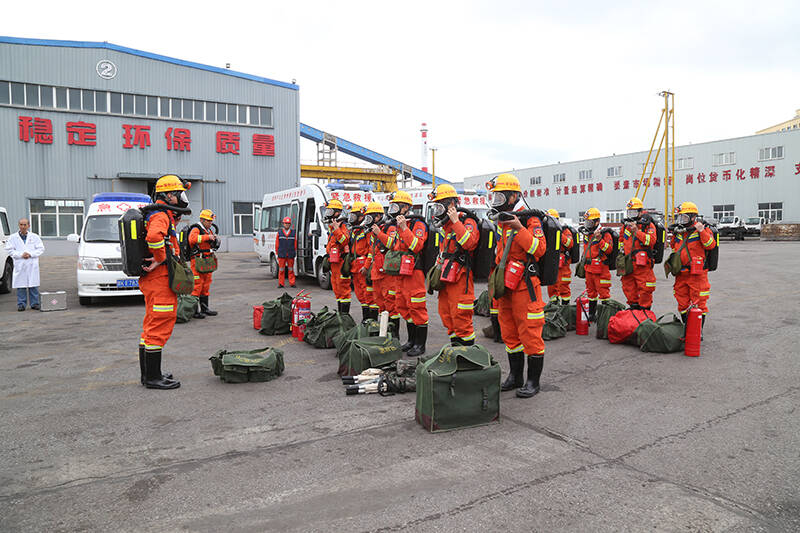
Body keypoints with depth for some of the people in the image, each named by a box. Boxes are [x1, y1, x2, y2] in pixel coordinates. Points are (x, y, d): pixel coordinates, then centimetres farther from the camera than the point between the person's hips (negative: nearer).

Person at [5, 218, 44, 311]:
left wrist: (30, 254, -9)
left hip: (32, 265, 0)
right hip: (19, 265, 0)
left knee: (33, 286, 2)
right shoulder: (13, 238, 5)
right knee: (20, 286, 1)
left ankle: (35, 303, 9)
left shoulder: (34, 237, 8)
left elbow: (41, 249, 4)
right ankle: (21, 304, 8)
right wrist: (20, 255, -12)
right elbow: (9, 250, 1)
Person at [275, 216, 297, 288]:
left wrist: (295, 252, 7)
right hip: (281, 255, 0)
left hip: (291, 255, 0)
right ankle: (281, 284, 10)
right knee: (281, 270, 4)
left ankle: (292, 283, 11)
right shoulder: (279, 232, 5)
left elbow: (295, 244, 8)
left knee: (291, 269, 5)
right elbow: (277, 244, 9)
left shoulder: (294, 232, 5)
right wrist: (277, 252, 7)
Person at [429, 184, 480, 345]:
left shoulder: (467, 221, -8)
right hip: (445, 277, 9)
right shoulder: (446, 225, 18)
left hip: (460, 277, -9)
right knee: (446, 314, 13)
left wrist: (456, 222, -24)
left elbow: (469, 243, -28)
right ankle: (455, 346, 24)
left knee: (460, 317, -7)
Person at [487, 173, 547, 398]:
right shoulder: (499, 222, 14)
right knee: (510, 333, 14)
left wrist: (519, 229, -24)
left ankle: (533, 381, 7)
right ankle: (515, 376, 26)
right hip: (505, 287, 8)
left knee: (530, 334, -3)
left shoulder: (530, 220, -9)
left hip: (525, 287, -8)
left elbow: (539, 249, -20)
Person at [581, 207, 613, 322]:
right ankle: (591, 314, 25)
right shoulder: (588, 235, 15)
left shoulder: (605, 234, -9)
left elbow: (609, 249, -19)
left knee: (603, 291, -5)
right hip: (589, 269, 8)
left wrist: (599, 240, -27)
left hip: (600, 269, -8)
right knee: (591, 291, 15)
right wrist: (583, 263, 25)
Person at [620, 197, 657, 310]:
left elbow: (652, 240, -20)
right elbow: (622, 237, 34)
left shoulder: (648, 225, -4)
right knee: (628, 286, 13)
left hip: (642, 263, -6)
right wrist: (622, 246, 17)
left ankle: (645, 309, 7)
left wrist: (637, 231, -23)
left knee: (644, 288, -5)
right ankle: (634, 306, 27)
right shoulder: (627, 225, 15)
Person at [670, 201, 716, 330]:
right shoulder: (678, 232, 14)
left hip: (697, 274, -6)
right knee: (682, 302, 12)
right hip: (681, 273, 6)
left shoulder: (702, 230, -5)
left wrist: (702, 231, -25)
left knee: (699, 303, -1)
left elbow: (711, 245, -20)